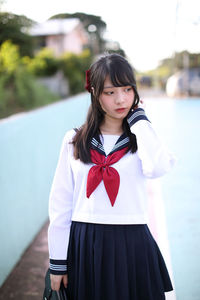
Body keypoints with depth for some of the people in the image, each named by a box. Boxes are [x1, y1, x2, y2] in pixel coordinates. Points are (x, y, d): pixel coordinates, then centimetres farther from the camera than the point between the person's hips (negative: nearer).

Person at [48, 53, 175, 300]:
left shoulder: (142, 139, 3)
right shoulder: (74, 141, 3)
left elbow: (158, 168, -22)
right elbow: (60, 203, 4)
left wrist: (138, 119, -9)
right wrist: (58, 261, 2)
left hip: (132, 244, 0)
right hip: (84, 245, 1)